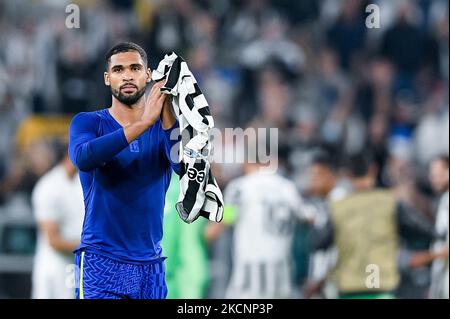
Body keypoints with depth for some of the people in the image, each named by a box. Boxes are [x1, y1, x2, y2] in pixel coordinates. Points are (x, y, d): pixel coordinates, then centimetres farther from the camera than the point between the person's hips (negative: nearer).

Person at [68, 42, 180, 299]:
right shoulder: (88, 122, 0)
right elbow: (83, 158, -22)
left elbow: (185, 167, -13)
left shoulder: (163, 126, 7)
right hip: (101, 264, -3)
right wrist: (143, 123, -28)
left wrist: (167, 115, -27)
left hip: (151, 266, 3)